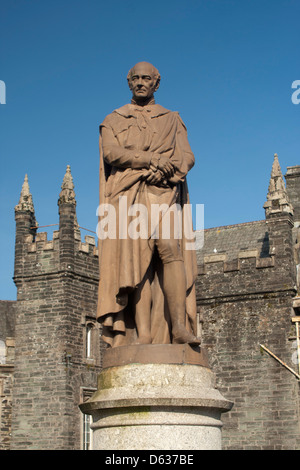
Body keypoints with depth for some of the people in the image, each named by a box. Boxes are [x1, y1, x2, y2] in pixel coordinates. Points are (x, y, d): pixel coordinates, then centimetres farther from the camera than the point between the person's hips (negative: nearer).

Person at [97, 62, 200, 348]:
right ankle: (143, 335, -18)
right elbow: (111, 153, 0)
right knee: (138, 260, -12)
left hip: (164, 195, 0)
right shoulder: (113, 121, 20)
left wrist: (164, 168, -13)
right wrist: (152, 159, -13)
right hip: (130, 197, 0)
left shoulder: (172, 121, 23)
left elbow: (187, 157, 9)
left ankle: (179, 326, -29)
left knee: (170, 249, -22)